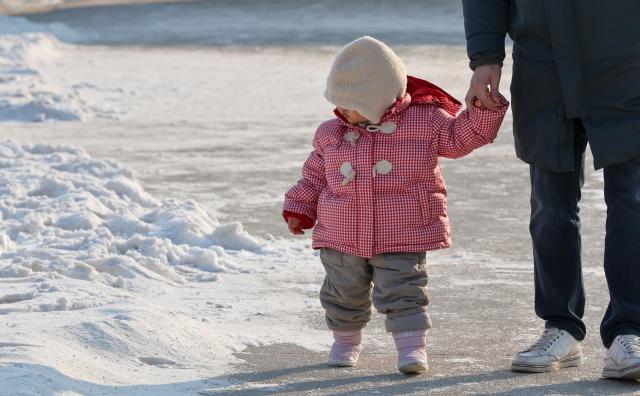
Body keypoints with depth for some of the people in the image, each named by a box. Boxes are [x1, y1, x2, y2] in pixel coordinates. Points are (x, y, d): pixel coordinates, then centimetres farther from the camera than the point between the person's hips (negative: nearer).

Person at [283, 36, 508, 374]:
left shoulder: (425, 120, -5)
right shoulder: (331, 134, 5)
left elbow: (460, 136, -3)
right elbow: (315, 174, 16)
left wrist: (482, 111, -18)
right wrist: (300, 209, 13)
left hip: (402, 235, -4)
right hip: (342, 237, 4)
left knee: (402, 291, -10)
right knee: (344, 293, 15)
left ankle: (412, 345, -6)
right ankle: (346, 339, 35)